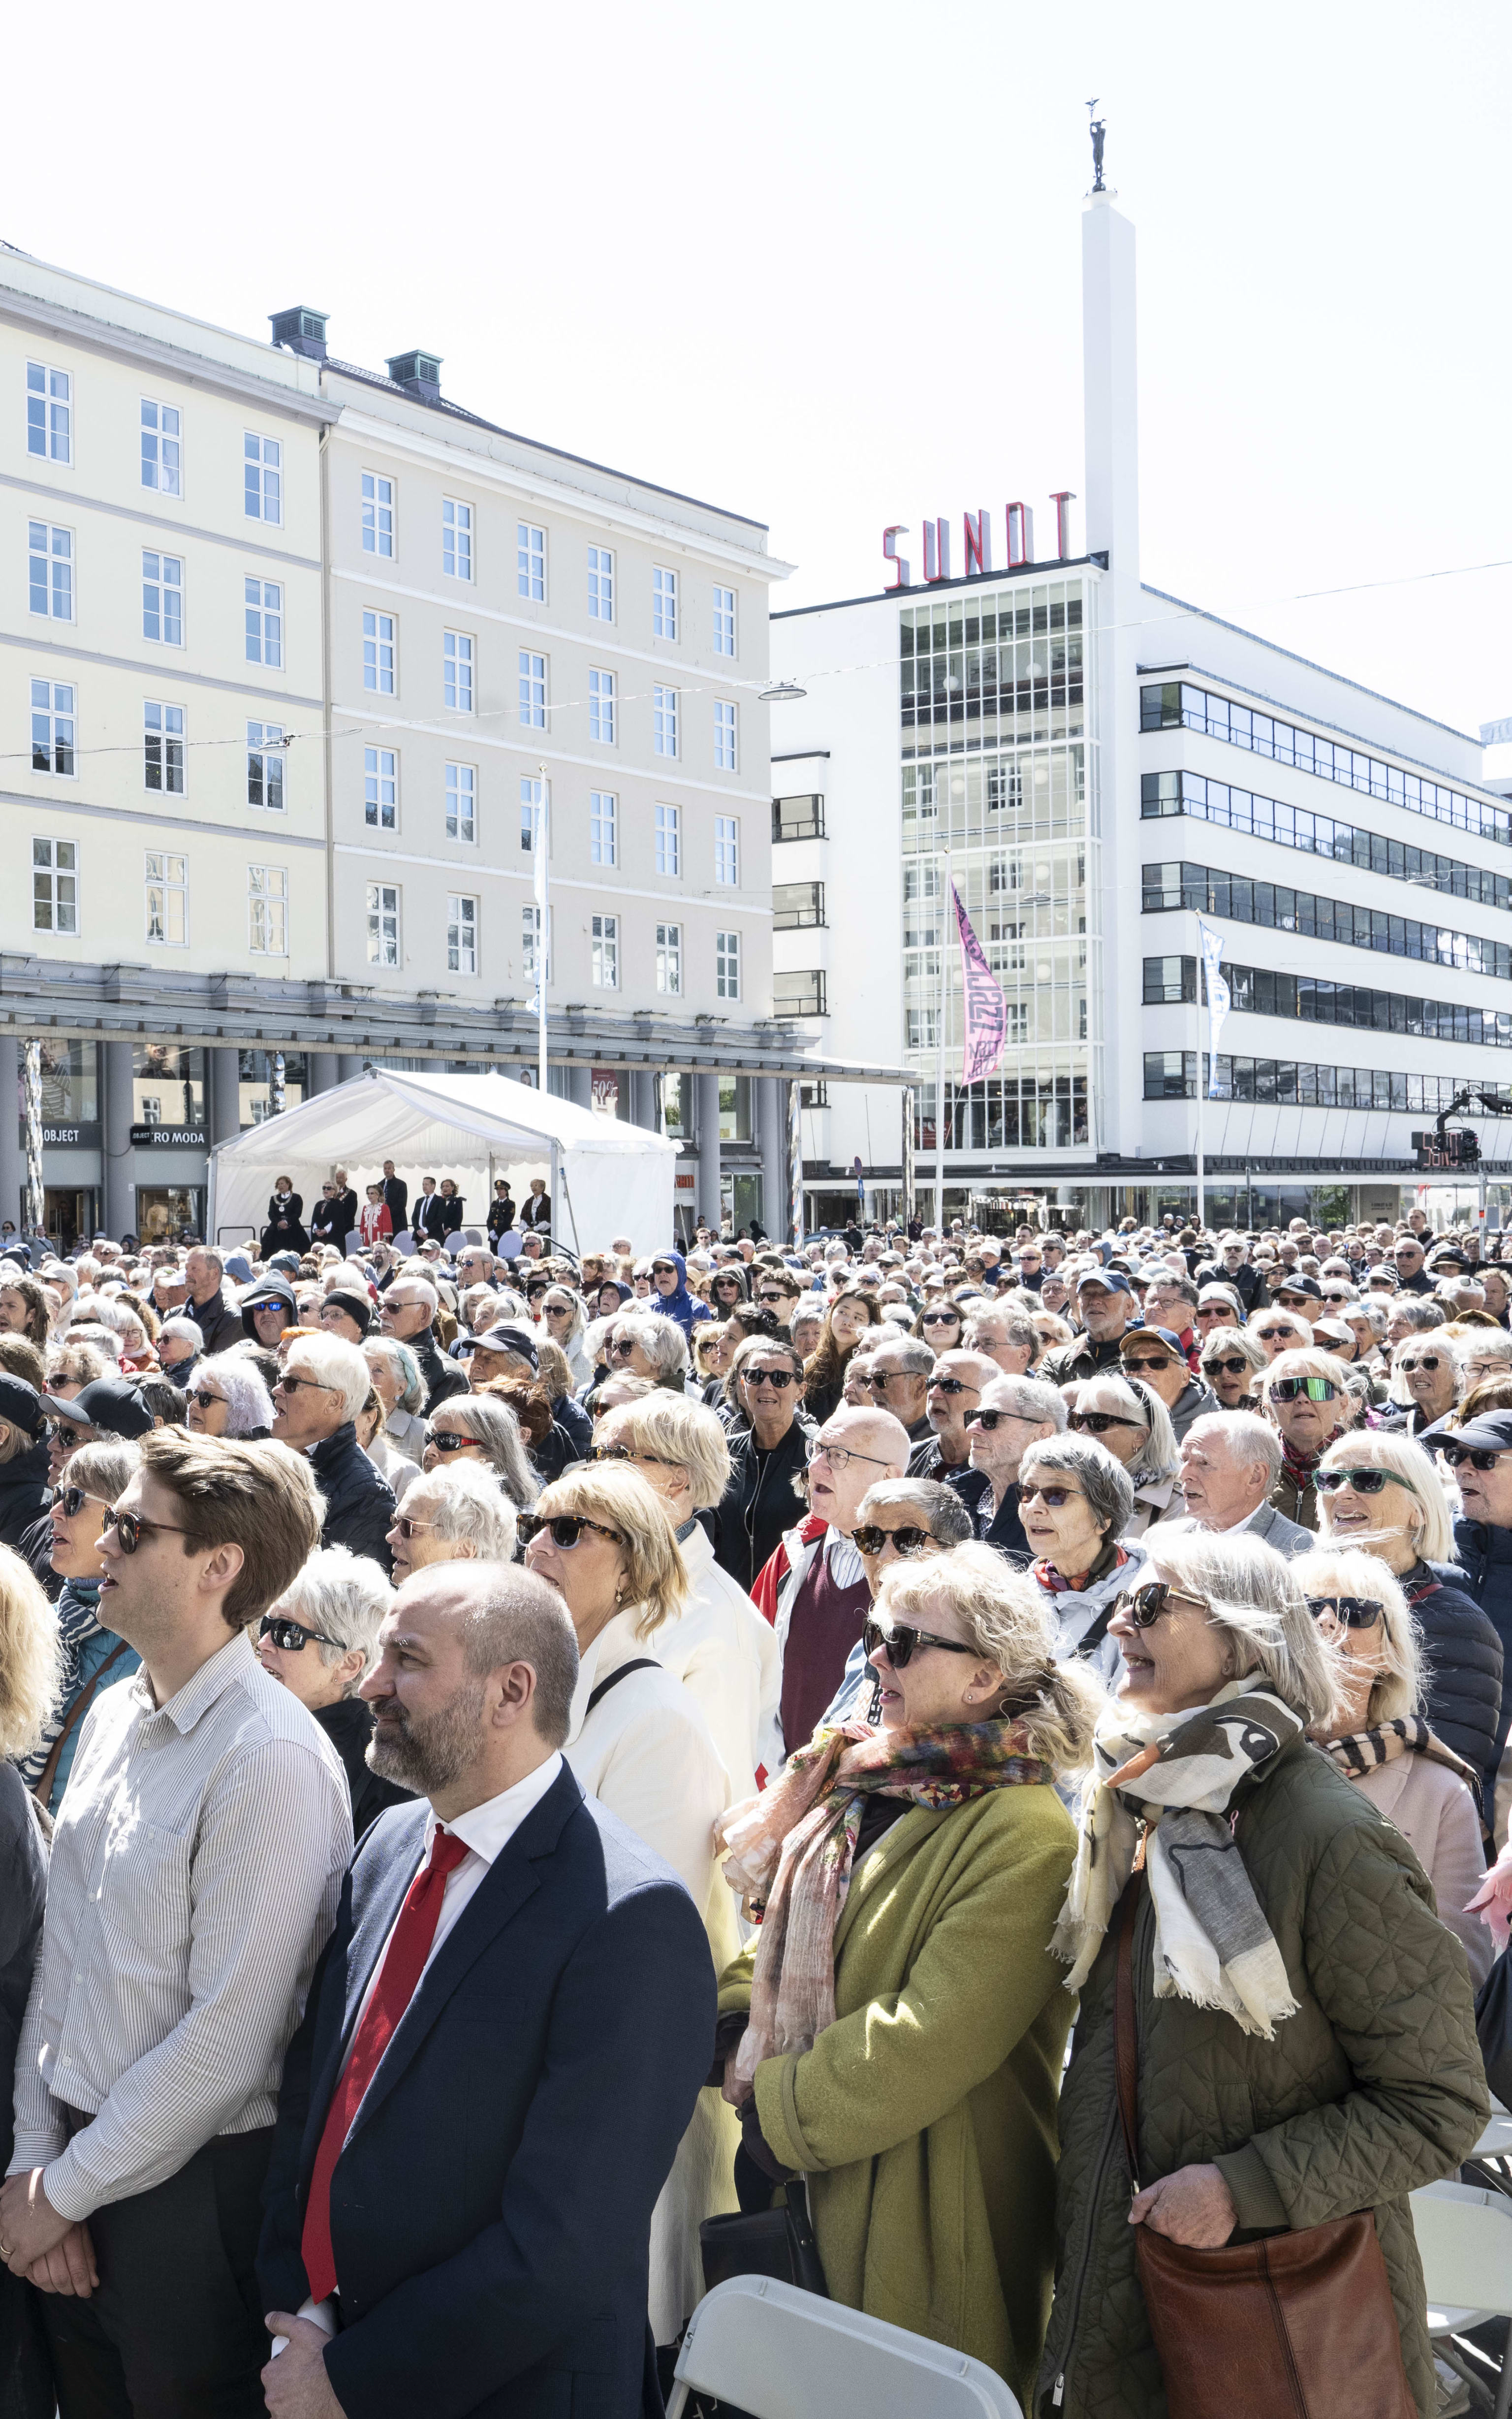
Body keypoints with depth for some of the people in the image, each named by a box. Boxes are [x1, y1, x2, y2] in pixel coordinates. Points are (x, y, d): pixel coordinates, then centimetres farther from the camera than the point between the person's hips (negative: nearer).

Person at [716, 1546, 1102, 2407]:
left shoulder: (1027, 1837, -19)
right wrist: (738, 2029, -4)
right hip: (807, 2199, 7)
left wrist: (778, 2109, -16)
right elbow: (782, 1941, 14)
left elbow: (925, 2045, -24)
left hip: (922, 2234, -7)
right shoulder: (861, 1784, 6)